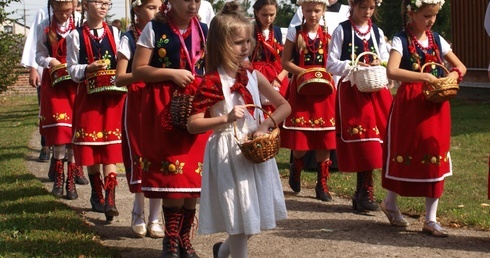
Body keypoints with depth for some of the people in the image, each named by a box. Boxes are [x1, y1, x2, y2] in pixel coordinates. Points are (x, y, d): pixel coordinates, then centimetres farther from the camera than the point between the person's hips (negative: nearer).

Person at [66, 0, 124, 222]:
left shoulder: (114, 33, 8)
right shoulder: (76, 36, 2)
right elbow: (72, 68, 1)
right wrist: (88, 69, -18)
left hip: (112, 96, 1)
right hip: (88, 96, -1)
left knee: (110, 148, -6)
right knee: (90, 147, 5)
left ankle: (110, 199, -12)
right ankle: (96, 195, 21)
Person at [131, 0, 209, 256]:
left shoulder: (204, 31, 9)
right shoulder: (154, 29, -2)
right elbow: (137, 70, -4)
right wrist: (171, 73, -15)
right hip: (164, 109, -3)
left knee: (194, 176, 4)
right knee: (173, 176, -6)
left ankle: (184, 237, 17)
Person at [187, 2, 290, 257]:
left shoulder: (253, 76, 3)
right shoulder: (211, 83, -12)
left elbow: (284, 106, 6)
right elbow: (192, 124, -14)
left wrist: (265, 125, -12)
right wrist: (226, 118, -25)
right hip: (228, 154, -6)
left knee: (254, 215, 14)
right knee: (239, 216, 0)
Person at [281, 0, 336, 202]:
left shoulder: (327, 35, 6)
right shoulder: (294, 32, 0)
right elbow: (285, 62, -1)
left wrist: (325, 76, -9)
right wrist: (305, 72, -15)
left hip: (324, 89, 2)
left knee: (324, 139, 0)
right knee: (300, 140, -2)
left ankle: (322, 184, 10)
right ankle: (295, 169, 29)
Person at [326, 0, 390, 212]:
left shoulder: (377, 32, 13)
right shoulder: (342, 31, 1)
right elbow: (331, 65, -2)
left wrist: (381, 65, -8)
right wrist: (351, 66, -19)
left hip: (376, 91, 4)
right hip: (351, 91, -4)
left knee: (377, 137, -2)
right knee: (360, 141, -9)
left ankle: (363, 192, 9)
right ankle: (366, 192, -1)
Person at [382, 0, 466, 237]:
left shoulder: (437, 39, 9)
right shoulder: (401, 40, -7)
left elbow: (460, 66, 15)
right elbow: (392, 71, -24)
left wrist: (453, 75, -8)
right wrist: (425, 77, -28)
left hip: (436, 106, 5)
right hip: (409, 104, -5)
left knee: (435, 159, 3)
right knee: (405, 155, 5)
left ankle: (431, 219, 10)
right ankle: (390, 203, 30)